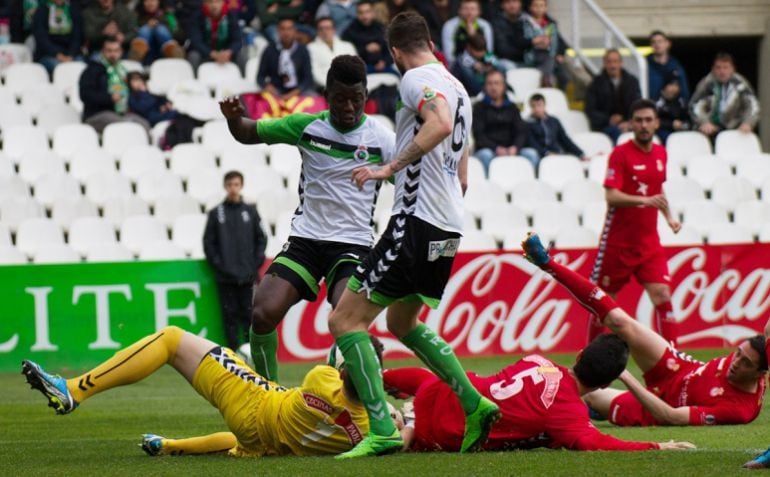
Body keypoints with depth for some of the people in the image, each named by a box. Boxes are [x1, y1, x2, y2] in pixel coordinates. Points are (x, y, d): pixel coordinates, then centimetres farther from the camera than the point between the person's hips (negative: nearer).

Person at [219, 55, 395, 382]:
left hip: (353, 244, -3)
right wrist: (233, 118, -11)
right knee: (263, 314, -13)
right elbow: (248, 133, 11)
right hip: (305, 240, 3)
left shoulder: (381, 139, -6)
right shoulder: (306, 126, 1)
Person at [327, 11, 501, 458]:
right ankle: (475, 406, 18)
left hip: (417, 221, -9)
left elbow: (440, 124, -29)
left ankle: (382, 430, -17)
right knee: (403, 324, 26)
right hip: (448, 228, 9)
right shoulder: (458, 89, 19)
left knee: (345, 321, -7)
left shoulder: (417, 78, -7)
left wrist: (390, 169, -25)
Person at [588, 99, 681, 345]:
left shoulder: (660, 153, 8)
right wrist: (645, 200, -33)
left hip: (649, 242, 4)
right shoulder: (621, 154, -10)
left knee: (663, 296, -9)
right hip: (618, 241, -4)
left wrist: (669, 216, 12)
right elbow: (611, 196, -21)